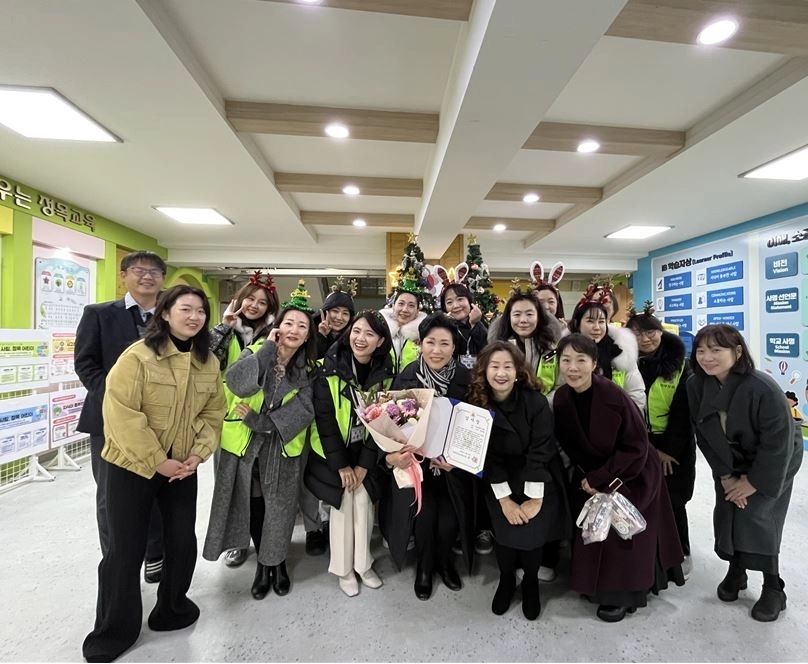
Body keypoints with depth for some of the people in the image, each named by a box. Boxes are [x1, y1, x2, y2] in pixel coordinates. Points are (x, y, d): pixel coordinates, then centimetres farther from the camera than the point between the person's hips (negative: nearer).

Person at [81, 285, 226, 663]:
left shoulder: (209, 362, -1)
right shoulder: (137, 356, -16)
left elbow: (214, 412, 3)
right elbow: (123, 415, -19)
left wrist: (198, 454, -9)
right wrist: (158, 461, -17)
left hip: (183, 468, 4)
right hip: (132, 465, -4)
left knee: (183, 542, 11)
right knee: (126, 548, 7)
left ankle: (172, 609, 38)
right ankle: (113, 633, 32)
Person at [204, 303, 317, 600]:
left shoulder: (307, 369, -3)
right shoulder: (255, 351, -7)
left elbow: (303, 412, -13)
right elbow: (239, 384, -27)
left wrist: (258, 421, -20)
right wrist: (268, 348, -22)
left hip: (282, 450, 1)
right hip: (245, 446, 0)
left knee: (279, 509, 10)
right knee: (254, 506, 13)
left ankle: (277, 563, 37)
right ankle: (263, 563, 38)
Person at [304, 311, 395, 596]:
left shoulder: (384, 373, -9)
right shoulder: (331, 368, -19)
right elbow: (324, 417, -17)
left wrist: (365, 463, -8)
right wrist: (340, 464, -15)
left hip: (365, 451, 3)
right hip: (332, 450, -2)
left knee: (363, 502, 4)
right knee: (343, 504, 2)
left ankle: (363, 564, 27)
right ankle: (344, 569, 24)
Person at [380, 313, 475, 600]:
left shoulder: (465, 379, -12)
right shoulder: (406, 377, -14)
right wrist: (391, 454, -26)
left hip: (453, 463, 1)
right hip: (414, 461, 0)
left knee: (449, 521, 0)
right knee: (424, 516, -4)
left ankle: (444, 560, 38)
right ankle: (424, 566, 32)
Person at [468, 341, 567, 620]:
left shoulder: (536, 401, -20)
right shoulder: (477, 404, -15)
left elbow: (540, 453, -18)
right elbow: (487, 456, -11)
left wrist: (534, 500, -16)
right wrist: (505, 499, -12)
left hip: (539, 483, -1)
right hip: (500, 484, 1)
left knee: (531, 535, -7)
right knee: (506, 535, -6)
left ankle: (531, 582, 27)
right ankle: (506, 580, 27)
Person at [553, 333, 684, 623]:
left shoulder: (614, 396, -28)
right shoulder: (561, 398, -14)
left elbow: (636, 447, -21)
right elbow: (569, 445, -3)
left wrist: (599, 479, -19)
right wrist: (587, 478, -14)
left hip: (633, 477, -4)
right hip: (590, 476, 5)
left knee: (621, 535, 1)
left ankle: (621, 594, 25)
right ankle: (596, 584, 35)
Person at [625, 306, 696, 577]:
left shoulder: (679, 365, -7)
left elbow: (684, 411, -8)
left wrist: (669, 449, -11)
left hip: (674, 445, -1)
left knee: (672, 501, 5)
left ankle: (681, 553, 28)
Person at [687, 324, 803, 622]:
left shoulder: (763, 389, -32)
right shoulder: (695, 385, -19)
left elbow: (777, 444, -23)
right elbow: (703, 434, -9)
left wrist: (754, 482, -17)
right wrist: (725, 475, -8)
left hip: (773, 464, -4)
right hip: (730, 463, 4)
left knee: (755, 516, -9)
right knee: (726, 513, 3)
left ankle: (773, 587, 13)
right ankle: (736, 570, 27)